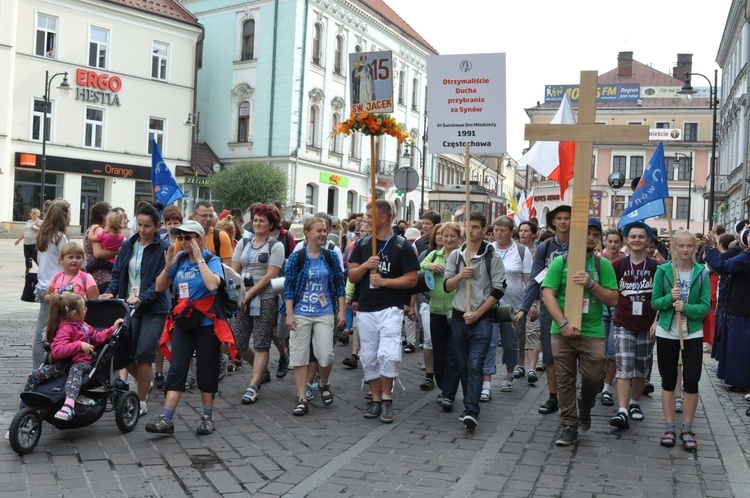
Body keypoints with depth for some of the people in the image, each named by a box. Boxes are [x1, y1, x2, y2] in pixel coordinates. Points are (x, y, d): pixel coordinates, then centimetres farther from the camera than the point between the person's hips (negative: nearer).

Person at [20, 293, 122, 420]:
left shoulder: (82, 325, 18)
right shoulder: (65, 328, -11)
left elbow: (97, 337, 30)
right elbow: (57, 350, -25)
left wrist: (113, 329, 19)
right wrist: (80, 345, -27)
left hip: (82, 363, 3)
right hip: (64, 364, -3)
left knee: (76, 369, -37)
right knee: (34, 375, -23)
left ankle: (69, 404, -64)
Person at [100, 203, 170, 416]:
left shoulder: (164, 248, -8)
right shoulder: (128, 246, 9)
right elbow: (118, 274, 10)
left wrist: (141, 298, -26)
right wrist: (111, 292, -8)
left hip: (153, 308, -5)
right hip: (129, 306, 5)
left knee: (144, 355, -4)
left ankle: (141, 403, 11)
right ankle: (145, 384, 31)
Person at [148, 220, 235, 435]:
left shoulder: (211, 260, -7)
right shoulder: (179, 259, 5)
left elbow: (213, 284, -27)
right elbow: (160, 288, 8)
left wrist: (199, 258, -21)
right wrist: (168, 267, -7)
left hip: (207, 323, -3)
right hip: (183, 322, 3)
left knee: (206, 371, 6)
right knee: (176, 369, -2)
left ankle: (207, 418, 20)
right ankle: (166, 419, -2)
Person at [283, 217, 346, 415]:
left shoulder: (331, 256, 3)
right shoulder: (296, 257, -4)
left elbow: (339, 284, 8)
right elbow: (289, 286, -4)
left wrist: (342, 310, 2)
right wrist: (289, 314, -10)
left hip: (324, 313, 1)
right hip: (301, 314, -1)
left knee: (326, 355, -3)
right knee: (299, 356, 2)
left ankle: (324, 385, 28)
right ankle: (302, 399, 12)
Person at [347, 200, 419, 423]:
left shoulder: (401, 246, -4)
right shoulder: (363, 244, 7)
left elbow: (411, 279, -6)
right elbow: (352, 276, 6)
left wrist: (384, 281, -15)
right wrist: (365, 266, -14)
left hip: (390, 309, -4)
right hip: (366, 309, 5)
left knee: (388, 355, -18)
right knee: (369, 357, 9)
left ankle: (387, 398, 0)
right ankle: (376, 399, 21)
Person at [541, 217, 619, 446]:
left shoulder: (603, 265, 5)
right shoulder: (560, 262, 1)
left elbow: (613, 299, 2)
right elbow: (547, 294, -6)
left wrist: (591, 284, -14)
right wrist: (563, 323, -16)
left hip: (592, 333, 1)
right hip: (562, 331, 0)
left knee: (593, 378, 1)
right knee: (565, 380, 4)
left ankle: (585, 407, 33)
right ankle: (569, 426, 15)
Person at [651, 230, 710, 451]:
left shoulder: (701, 272, -1)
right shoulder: (663, 270, -1)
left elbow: (706, 306, -5)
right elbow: (654, 302, -2)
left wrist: (686, 308, -22)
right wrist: (669, 298, -21)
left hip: (693, 334, 0)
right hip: (666, 333, 0)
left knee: (691, 382, -1)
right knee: (668, 382, 8)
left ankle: (687, 429, 13)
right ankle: (669, 428, 18)